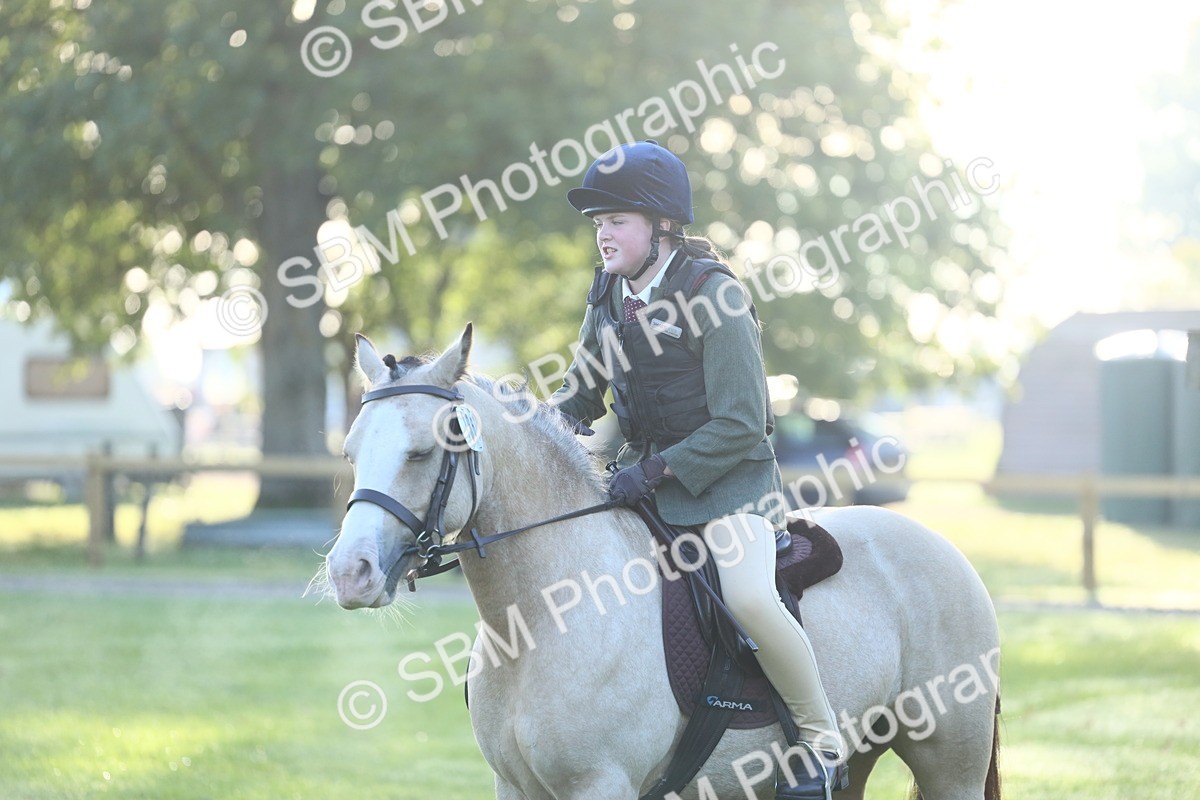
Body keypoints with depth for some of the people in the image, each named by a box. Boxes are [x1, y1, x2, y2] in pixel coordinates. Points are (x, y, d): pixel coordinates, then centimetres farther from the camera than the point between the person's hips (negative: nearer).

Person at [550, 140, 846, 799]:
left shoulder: (714, 295, -15)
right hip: (642, 470, 8)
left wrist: (661, 469, -24)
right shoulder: (608, 298, 6)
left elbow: (741, 423, -18)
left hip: (726, 473, -8)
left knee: (749, 595, -30)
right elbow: (579, 397, 18)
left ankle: (821, 740, -11)